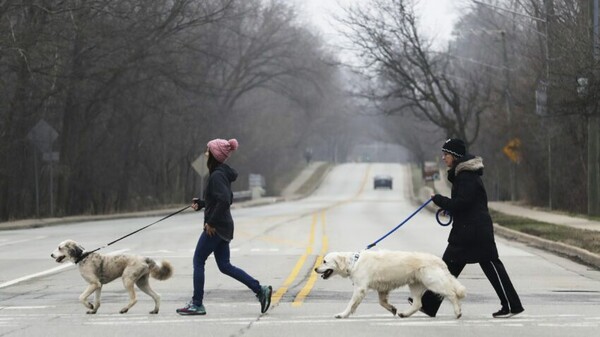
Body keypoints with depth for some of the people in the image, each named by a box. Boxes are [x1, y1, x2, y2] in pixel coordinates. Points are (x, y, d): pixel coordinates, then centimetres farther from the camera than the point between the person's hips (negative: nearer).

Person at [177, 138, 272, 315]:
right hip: (223, 227, 10)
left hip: (215, 227, -10)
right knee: (224, 266, 12)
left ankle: (197, 304, 5)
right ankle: (261, 290, 8)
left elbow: (224, 200, -27)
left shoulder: (217, 176, -18)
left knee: (198, 261, 1)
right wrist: (200, 204, 16)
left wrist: (211, 222, -21)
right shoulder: (222, 173, 13)